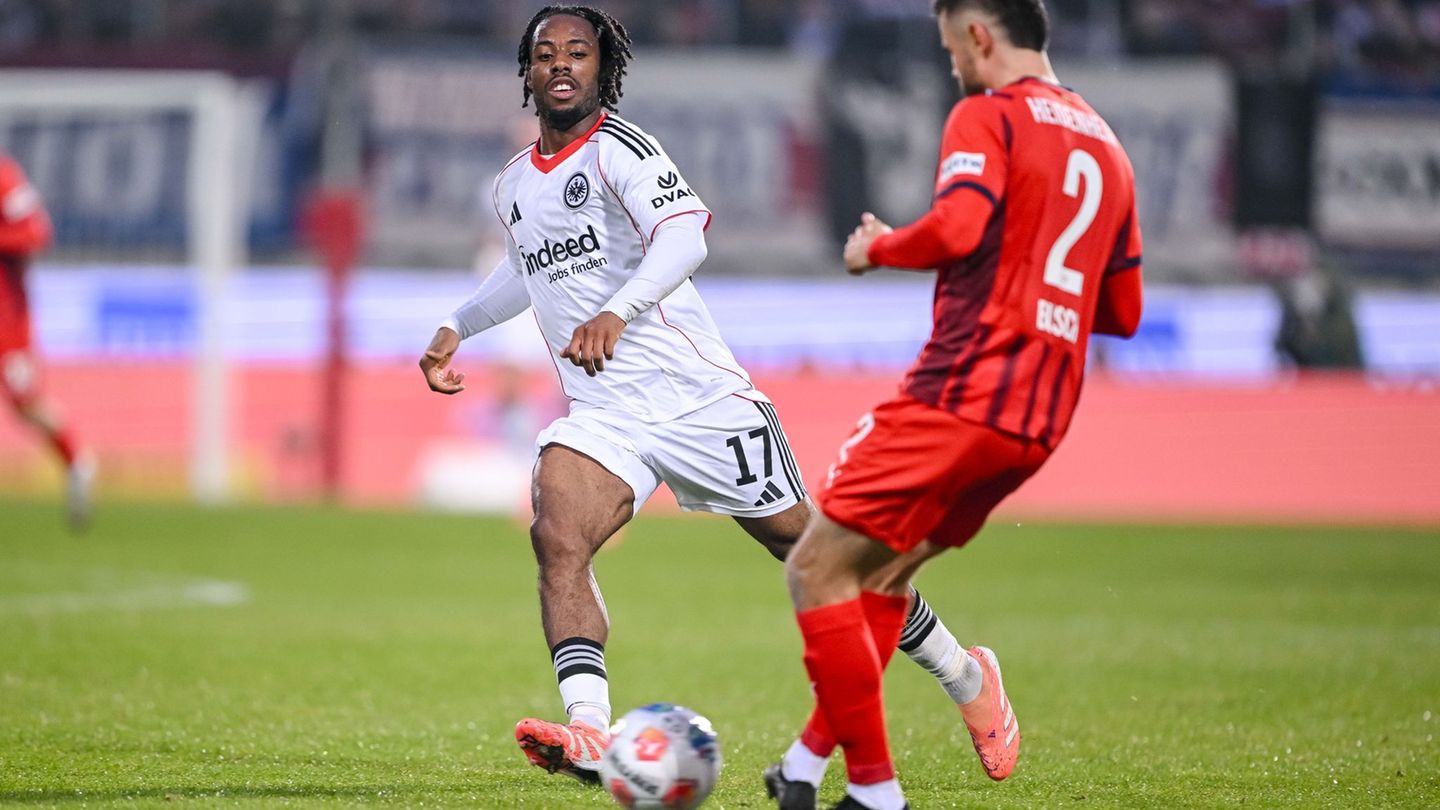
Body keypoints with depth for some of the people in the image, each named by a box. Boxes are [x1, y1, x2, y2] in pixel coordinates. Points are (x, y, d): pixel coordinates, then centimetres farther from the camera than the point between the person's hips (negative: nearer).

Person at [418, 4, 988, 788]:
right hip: (602, 419, 6)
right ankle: (590, 737, -35)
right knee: (556, 539, -22)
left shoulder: (618, 148, -10)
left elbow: (684, 235, -28)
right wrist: (457, 327, 30)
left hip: (698, 395, -6)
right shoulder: (512, 183, 13)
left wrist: (618, 312, -42)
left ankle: (959, 672, 19)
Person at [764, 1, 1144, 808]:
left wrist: (876, 248, -4)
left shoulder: (987, 116, -4)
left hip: (960, 398, -9)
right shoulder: (1106, 147, 19)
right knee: (879, 573, 20)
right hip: (1038, 426, 9)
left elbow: (958, 226, -22)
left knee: (818, 568, -3)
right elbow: (1123, 312, 21)